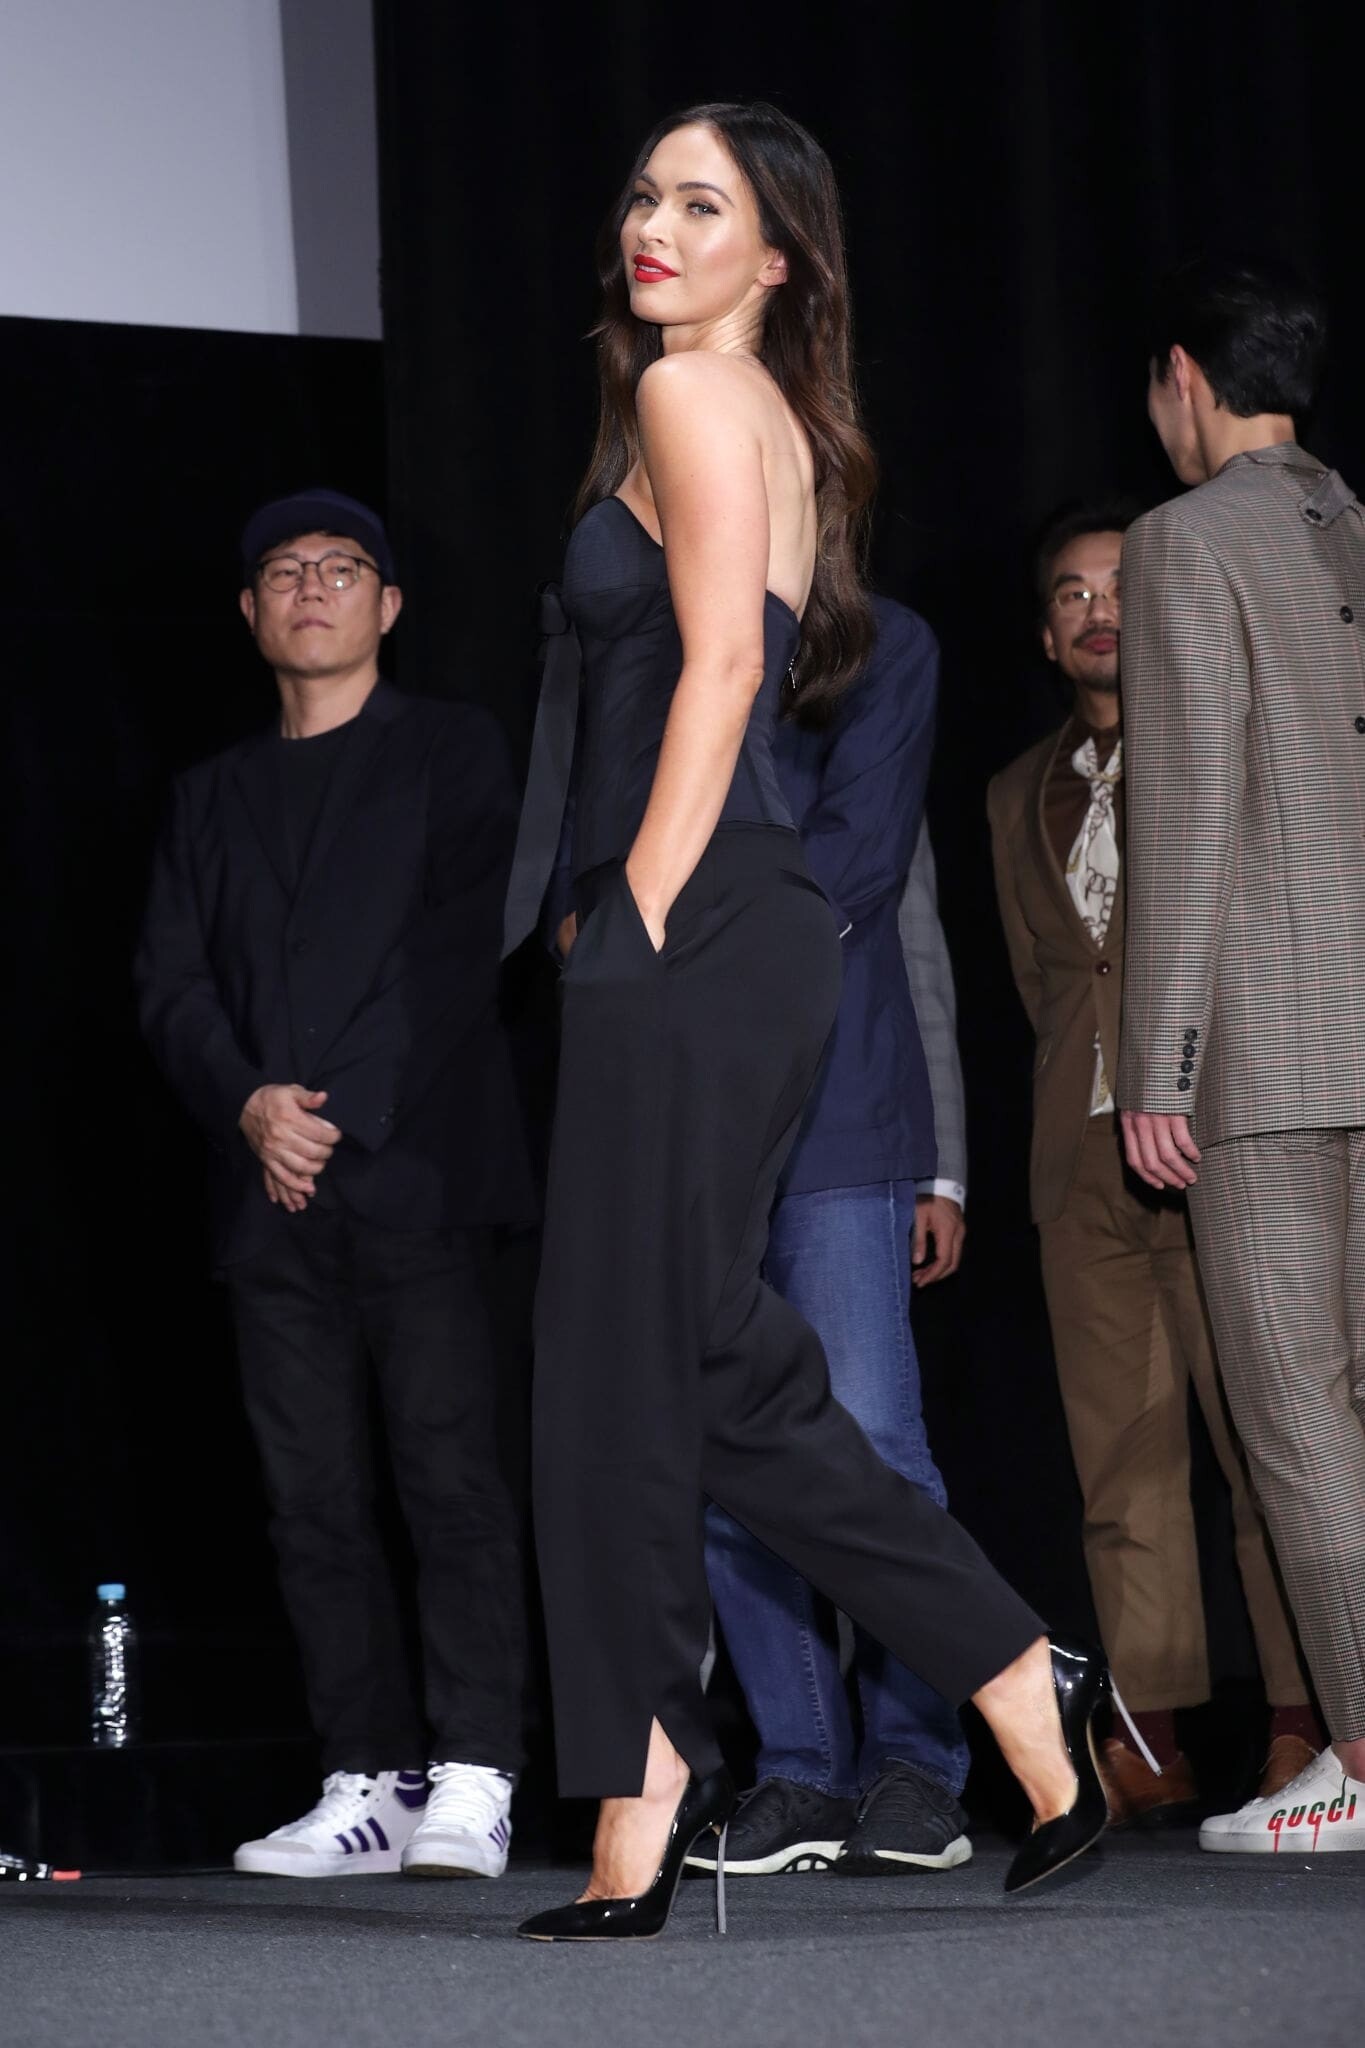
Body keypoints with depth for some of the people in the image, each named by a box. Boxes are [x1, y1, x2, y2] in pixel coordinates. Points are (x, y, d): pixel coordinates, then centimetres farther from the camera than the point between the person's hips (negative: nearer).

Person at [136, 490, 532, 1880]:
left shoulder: (453, 752, 9)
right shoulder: (213, 796, 22)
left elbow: (461, 947, -2)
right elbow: (170, 984, 12)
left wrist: (341, 1109, -9)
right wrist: (249, 1103, -7)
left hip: (419, 1169, -4)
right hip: (272, 1192, 4)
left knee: (450, 1475, -10)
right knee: (313, 1498, 1)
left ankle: (471, 1783, -11)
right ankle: (368, 1781, 5)